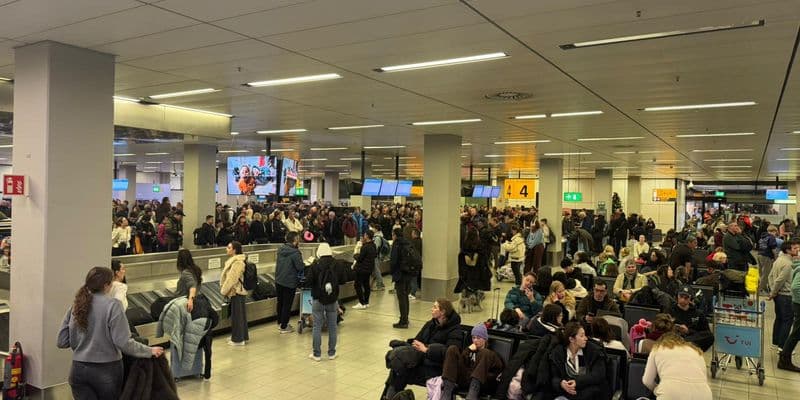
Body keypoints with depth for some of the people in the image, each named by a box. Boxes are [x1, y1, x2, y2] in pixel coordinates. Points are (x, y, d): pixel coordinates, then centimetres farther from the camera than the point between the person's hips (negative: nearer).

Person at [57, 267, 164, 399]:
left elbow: (61, 342, 5)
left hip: (79, 370, 4)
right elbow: (123, 343, -17)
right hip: (106, 370, -3)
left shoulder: (76, 305, 1)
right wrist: (149, 351, -6)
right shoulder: (112, 305, -13)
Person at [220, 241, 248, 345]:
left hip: (235, 292, -10)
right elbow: (228, 277, 17)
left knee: (237, 315, 0)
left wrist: (224, 291, -13)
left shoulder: (237, 263, -22)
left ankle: (238, 339, 10)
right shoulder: (234, 260, 11)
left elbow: (232, 279, -22)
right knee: (240, 314, 16)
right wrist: (224, 289, 14)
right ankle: (243, 336, 26)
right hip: (237, 291, 10)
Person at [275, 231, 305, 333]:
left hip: (278, 280, 7)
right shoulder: (295, 252, -21)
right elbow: (301, 268, -21)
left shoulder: (281, 249, 3)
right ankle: (284, 327, 13)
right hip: (289, 283, -7)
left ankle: (280, 323, 35)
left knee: (280, 302, 21)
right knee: (287, 305, 5)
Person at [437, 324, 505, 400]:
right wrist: (467, 351, 4)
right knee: (453, 349, -12)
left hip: (478, 383, -3)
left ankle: (473, 393, -43)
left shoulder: (490, 354, 24)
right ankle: (447, 390, -30)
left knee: (485, 353, -22)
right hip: (462, 380, 3)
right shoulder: (469, 350, 33)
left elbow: (500, 367, 3)